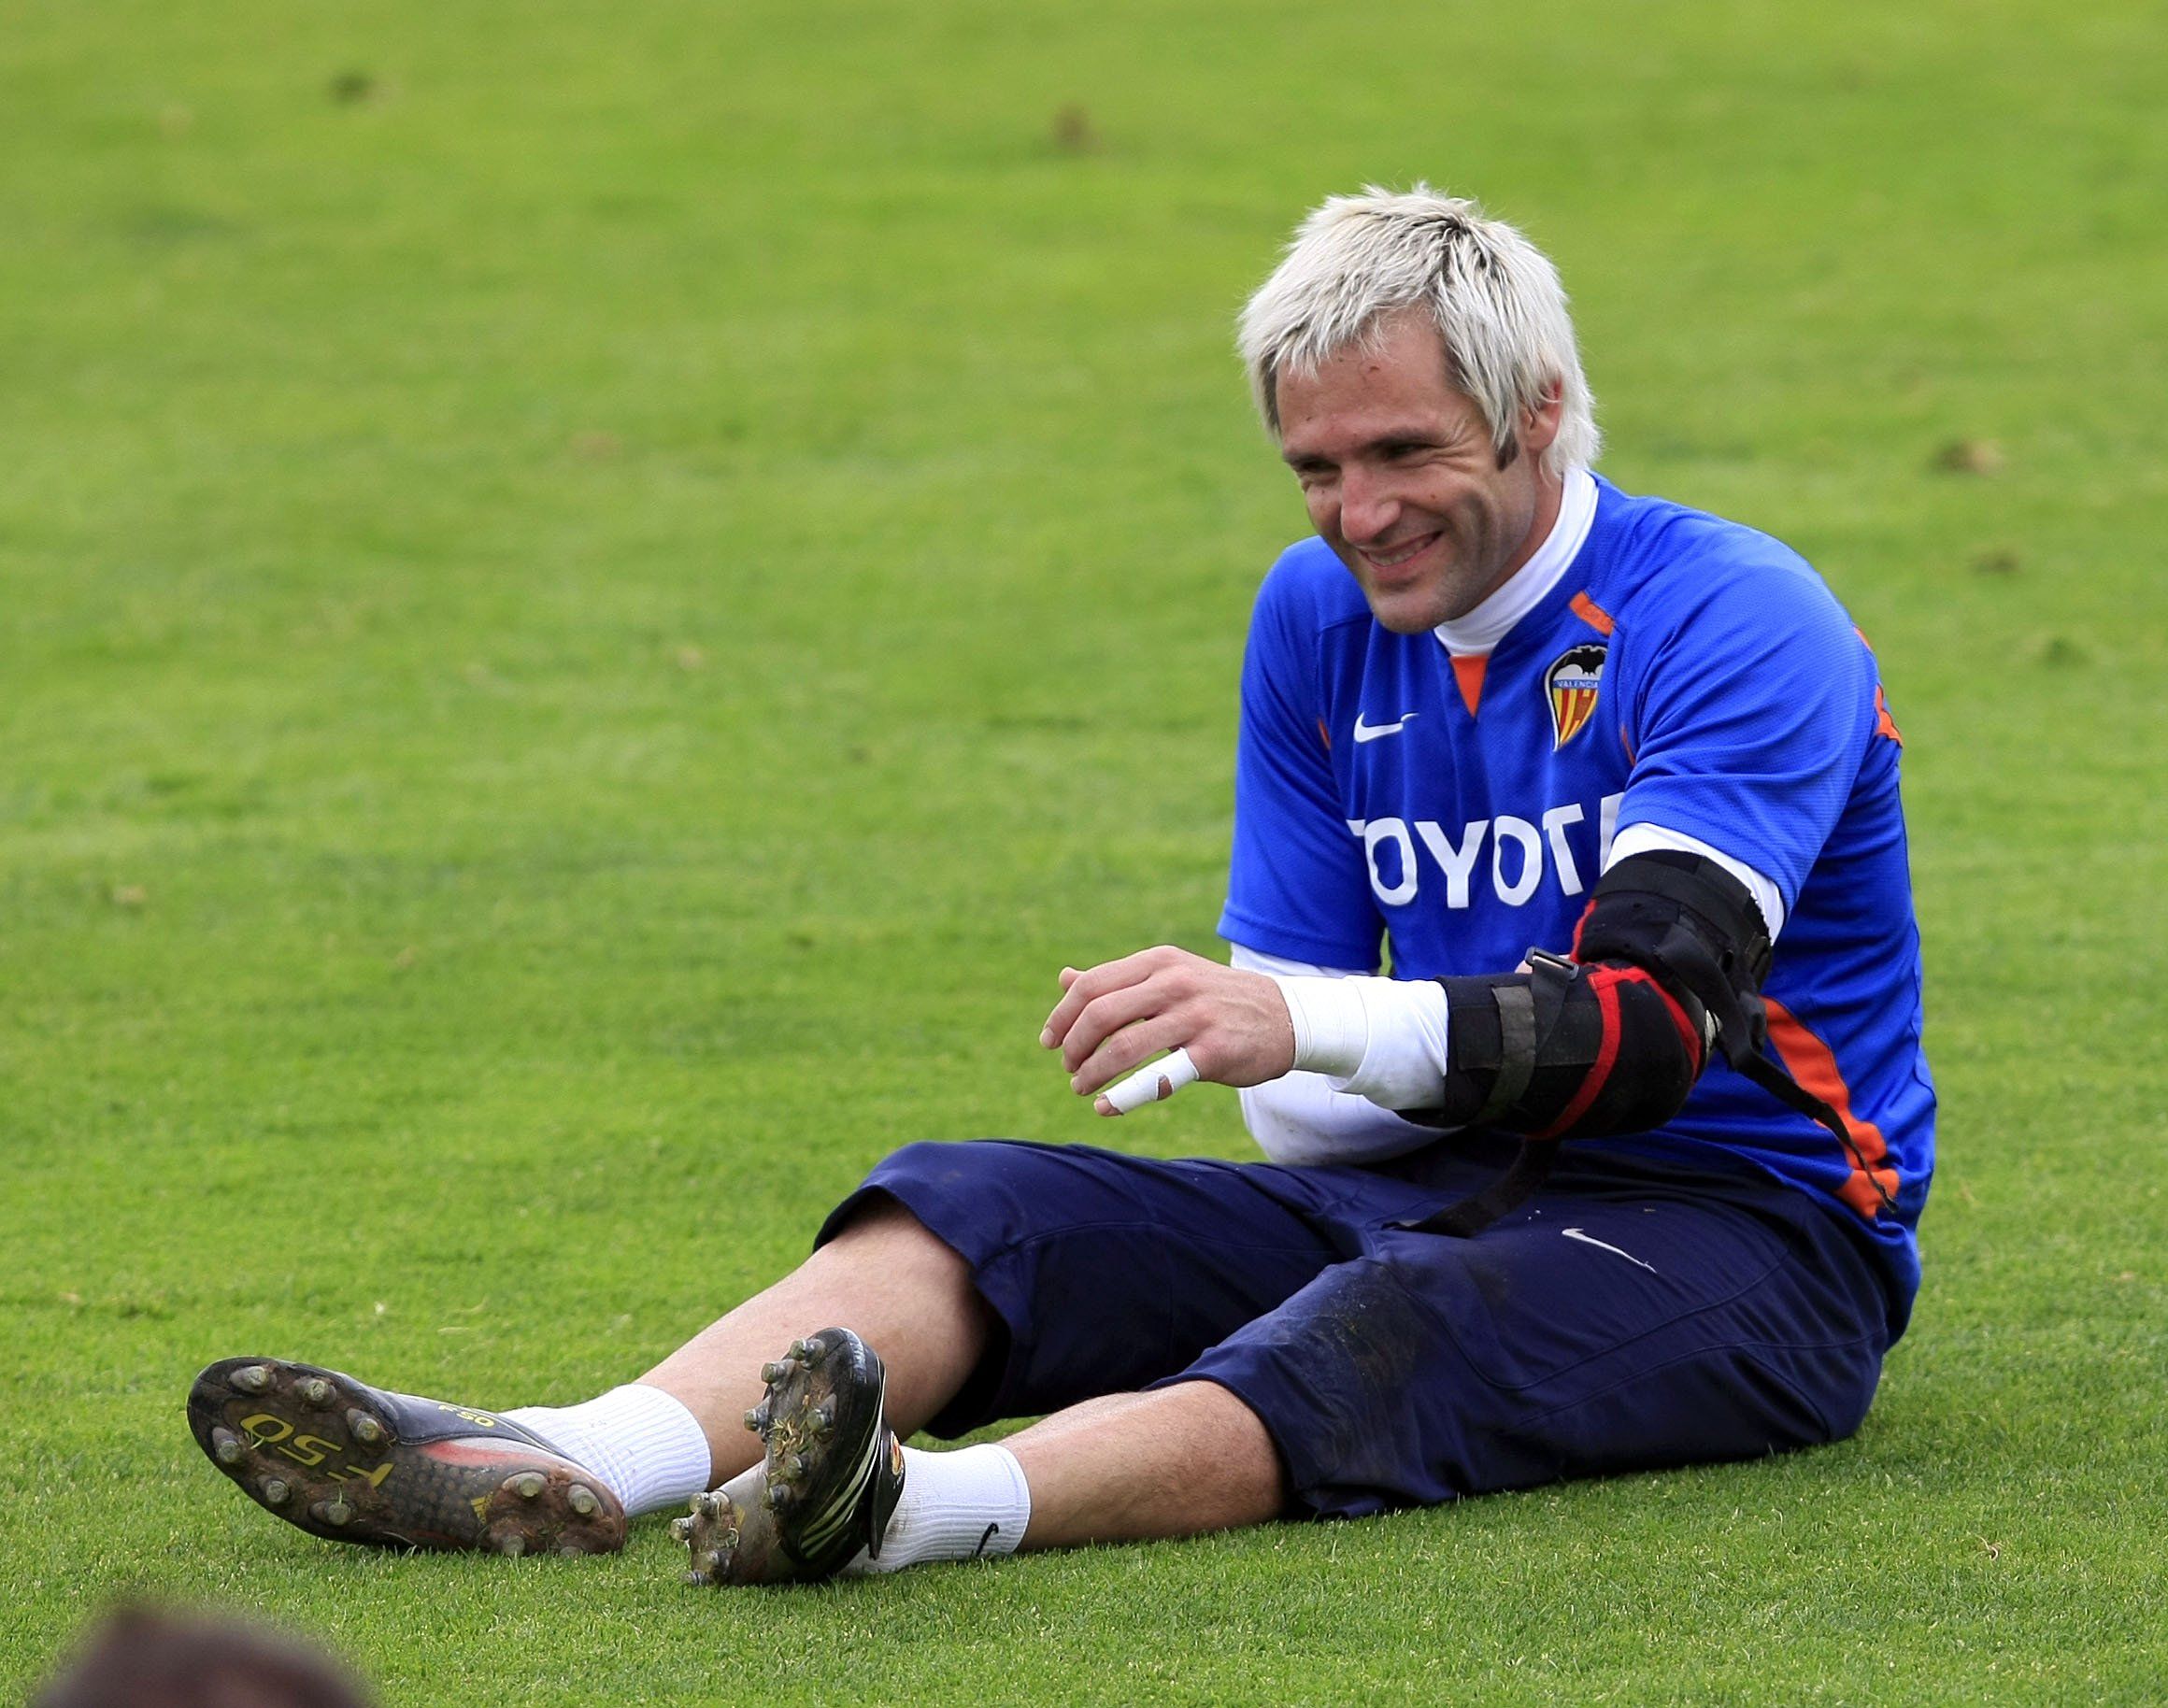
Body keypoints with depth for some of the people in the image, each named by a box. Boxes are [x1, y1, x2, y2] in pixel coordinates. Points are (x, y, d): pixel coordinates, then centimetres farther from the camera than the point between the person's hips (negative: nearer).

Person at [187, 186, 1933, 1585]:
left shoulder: (1737, 623, -12)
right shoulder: (1319, 618, 9)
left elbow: (1658, 1025, -27)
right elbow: (1303, 1089, 9)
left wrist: (1305, 1022, -40)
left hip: (1753, 1235, -7)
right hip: (1422, 1195, 7)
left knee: (1410, 1317, -39)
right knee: (987, 1204, -15)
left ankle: (946, 1508, -67)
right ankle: (570, 1464, -40)